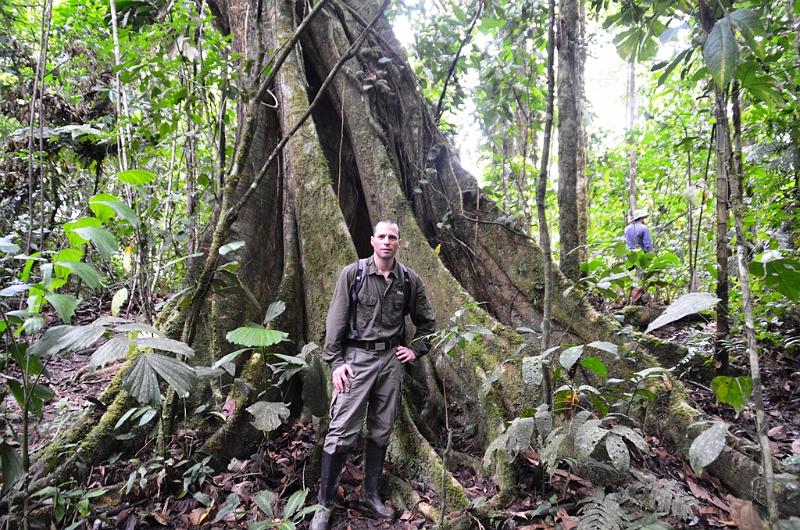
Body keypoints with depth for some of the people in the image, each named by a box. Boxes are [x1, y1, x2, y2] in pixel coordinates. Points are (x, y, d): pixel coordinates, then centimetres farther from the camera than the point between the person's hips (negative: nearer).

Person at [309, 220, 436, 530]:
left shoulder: (409, 280, 4)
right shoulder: (353, 273, -4)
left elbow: (427, 322, 17)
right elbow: (336, 320, -5)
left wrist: (415, 350, 7)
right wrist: (335, 361, -10)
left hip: (391, 359, 3)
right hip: (356, 357, -3)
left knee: (381, 432, 12)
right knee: (342, 432, -6)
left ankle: (372, 495, 27)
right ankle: (325, 504, 6)